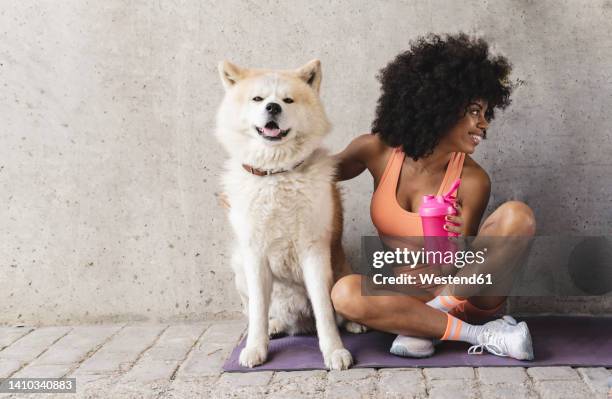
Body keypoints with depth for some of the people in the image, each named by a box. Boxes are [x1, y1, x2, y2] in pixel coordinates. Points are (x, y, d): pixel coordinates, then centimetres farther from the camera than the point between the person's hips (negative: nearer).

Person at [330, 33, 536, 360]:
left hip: (465, 292, 0)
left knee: (516, 215, -26)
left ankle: (420, 325, -22)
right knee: (345, 293, -33)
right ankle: (481, 335, -23)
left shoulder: (472, 181, -15)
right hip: (405, 293, 1)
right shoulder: (378, 150, -10)